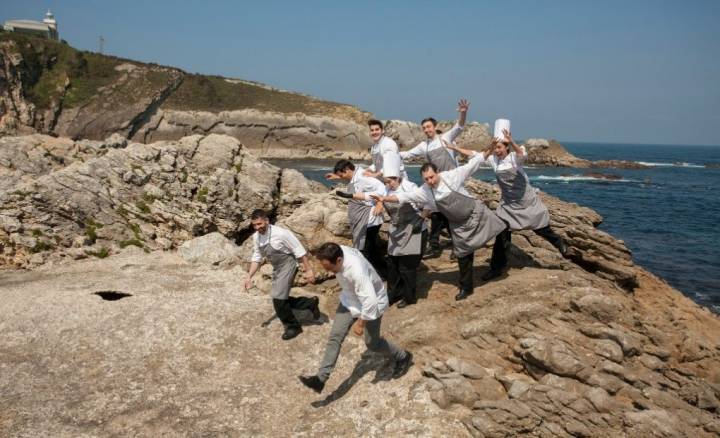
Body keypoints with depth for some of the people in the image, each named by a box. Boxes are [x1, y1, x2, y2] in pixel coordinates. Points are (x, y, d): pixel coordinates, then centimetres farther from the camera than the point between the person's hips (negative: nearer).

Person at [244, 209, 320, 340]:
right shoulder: (256, 237, -5)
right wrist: (249, 277, -1)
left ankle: (292, 326, 10)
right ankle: (311, 303, 32)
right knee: (281, 299, 13)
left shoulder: (280, 233, -25)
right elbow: (257, 257, 8)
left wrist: (308, 270, -17)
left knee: (278, 298, -11)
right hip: (277, 268, 8)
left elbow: (299, 251, -19)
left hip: (288, 265, -8)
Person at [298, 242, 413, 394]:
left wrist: (360, 324, -24)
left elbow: (370, 301, -37)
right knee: (335, 336, -1)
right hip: (350, 299, 7)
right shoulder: (338, 252, -19)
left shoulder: (357, 272, -42)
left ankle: (403, 357, 38)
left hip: (370, 303, -7)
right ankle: (320, 379, 2)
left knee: (372, 343, 11)